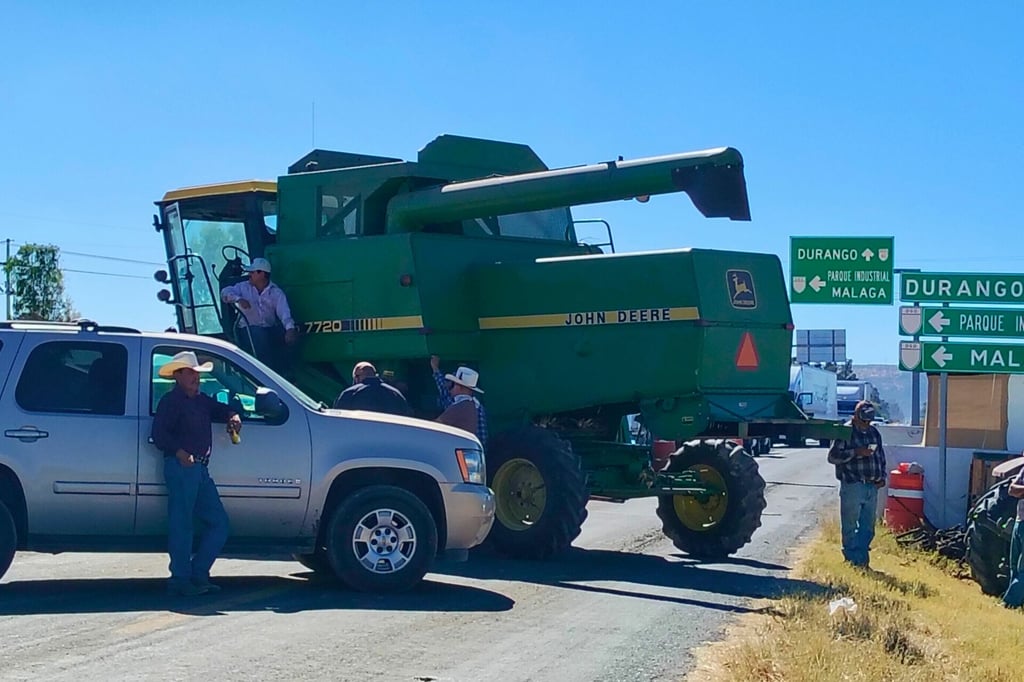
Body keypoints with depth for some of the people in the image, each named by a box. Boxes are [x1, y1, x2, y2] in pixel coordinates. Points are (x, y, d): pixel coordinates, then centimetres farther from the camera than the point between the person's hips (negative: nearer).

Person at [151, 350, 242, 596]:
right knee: (181, 523, -7)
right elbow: (158, 434, -15)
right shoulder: (170, 401, -5)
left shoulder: (201, 400, 20)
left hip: (200, 470, 9)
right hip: (180, 468, -9)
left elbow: (220, 409, 33)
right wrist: (179, 452, -29)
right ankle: (181, 579, -3)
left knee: (219, 522, 10)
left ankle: (198, 574, 14)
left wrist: (233, 416, 9)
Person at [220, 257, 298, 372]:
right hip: (249, 331, 1)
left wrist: (290, 328, -34)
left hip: (271, 331, -1)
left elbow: (284, 312, -13)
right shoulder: (244, 287, 9)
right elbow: (225, 292, -3)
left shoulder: (276, 293, 3)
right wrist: (238, 299, -24)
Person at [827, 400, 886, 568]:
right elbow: (833, 456, -12)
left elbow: (881, 457, 25)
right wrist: (856, 452, -19)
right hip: (852, 486, -6)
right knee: (850, 527, -2)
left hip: (872, 487, 6)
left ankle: (863, 559, 16)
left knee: (868, 528, 8)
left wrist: (882, 477, 12)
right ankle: (853, 561, 3)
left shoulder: (874, 433, 15)